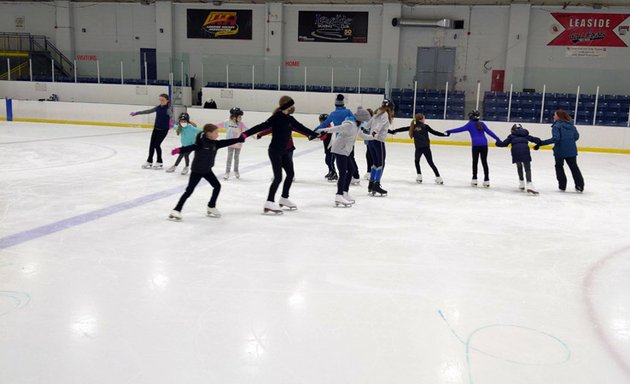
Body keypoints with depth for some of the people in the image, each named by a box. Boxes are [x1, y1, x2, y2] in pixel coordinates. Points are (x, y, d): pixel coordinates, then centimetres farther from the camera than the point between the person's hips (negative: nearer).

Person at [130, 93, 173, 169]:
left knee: (157, 144, -7)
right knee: (151, 144, 7)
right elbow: (148, 111, 13)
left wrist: (171, 122, -57)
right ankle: (149, 161, 19)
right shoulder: (158, 108, 5)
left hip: (164, 130, -6)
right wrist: (136, 113, 15)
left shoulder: (168, 109, -15)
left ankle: (159, 162, 9)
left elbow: (171, 115, -33)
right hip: (156, 128, 6)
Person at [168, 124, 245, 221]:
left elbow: (227, 142, 4)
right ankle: (176, 211, -1)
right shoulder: (200, 143, -22)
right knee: (189, 190, -7)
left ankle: (211, 207, 24)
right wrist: (179, 150, -50)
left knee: (217, 186, 9)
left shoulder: (215, 143, -2)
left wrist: (240, 139, 4)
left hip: (207, 170, 7)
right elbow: (190, 147, -33)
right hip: (196, 170, -7)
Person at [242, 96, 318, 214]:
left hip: (284, 151, 9)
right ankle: (269, 203, -9)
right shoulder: (276, 118, -17)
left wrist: (314, 134, 26)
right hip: (274, 151, -9)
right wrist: (246, 134, -30)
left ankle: (284, 198, 32)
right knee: (278, 177, -13)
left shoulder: (289, 119, 6)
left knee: (290, 173, 16)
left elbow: (301, 127, 18)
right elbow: (261, 126, -22)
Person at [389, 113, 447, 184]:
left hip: (418, 148, 2)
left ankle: (419, 176, 17)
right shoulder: (425, 126, 0)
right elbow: (434, 132, -5)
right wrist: (445, 134, -2)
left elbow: (403, 129, 15)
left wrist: (393, 131, 25)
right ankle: (438, 178, 0)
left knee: (416, 161, 26)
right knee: (431, 163, 3)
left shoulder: (413, 127, 8)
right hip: (426, 147, -2)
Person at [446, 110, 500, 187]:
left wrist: (450, 131, -1)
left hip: (476, 144, -3)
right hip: (484, 144, 3)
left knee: (475, 162, 10)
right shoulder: (482, 124, 15)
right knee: (484, 162, 8)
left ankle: (474, 179, 9)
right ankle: (486, 180, 7)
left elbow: (461, 129, -2)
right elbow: (489, 131, 12)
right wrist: (497, 138, 15)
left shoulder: (470, 124, 5)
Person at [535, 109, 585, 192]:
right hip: (571, 150, 5)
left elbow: (555, 138, -24)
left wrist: (541, 143, -26)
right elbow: (576, 136, 9)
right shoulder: (571, 125, 7)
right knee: (574, 167, 15)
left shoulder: (556, 126, -13)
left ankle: (562, 185, 15)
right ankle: (580, 186, 16)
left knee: (559, 166, 15)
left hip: (560, 150, -5)